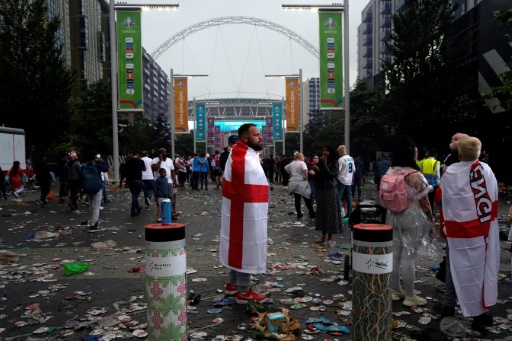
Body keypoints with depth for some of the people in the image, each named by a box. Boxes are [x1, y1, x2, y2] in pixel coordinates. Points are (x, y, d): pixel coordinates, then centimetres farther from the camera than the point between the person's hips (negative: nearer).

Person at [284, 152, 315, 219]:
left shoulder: (292, 163, 9)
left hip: (293, 183, 6)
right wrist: (306, 177, -16)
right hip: (301, 183, -6)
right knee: (307, 199, 2)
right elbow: (305, 170, -29)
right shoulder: (302, 163, -12)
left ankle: (299, 214, 12)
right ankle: (312, 214, 6)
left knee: (297, 199, 10)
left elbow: (286, 168, 23)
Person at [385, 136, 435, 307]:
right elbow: (424, 202, -11)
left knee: (395, 254, 12)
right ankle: (410, 296, 14)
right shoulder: (415, 175, -15)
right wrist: (431, 223, -2)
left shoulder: (389, 173, 1)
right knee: (408, 257, 1)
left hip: (393, 217, 6)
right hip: (412, 218, -5)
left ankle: (395, 290, 26)